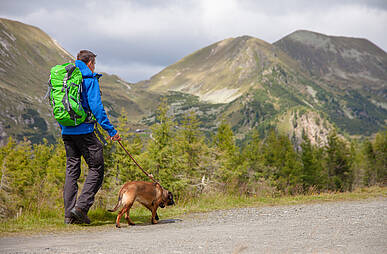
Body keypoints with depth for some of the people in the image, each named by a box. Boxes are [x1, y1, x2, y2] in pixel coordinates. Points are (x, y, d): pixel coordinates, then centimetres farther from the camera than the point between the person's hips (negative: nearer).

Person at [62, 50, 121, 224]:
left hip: (67, 131, 7)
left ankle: (69, 213, 8)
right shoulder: (90, 79, -5)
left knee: (71, 170, 10)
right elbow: (96, 107, -13)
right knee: (96, 168, 0)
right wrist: (111, 130, -11)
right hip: (84, 130, -7)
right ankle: (82, 206, -11)